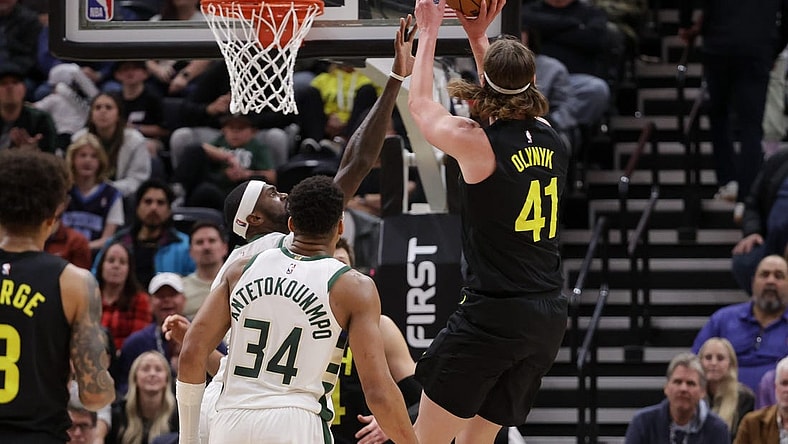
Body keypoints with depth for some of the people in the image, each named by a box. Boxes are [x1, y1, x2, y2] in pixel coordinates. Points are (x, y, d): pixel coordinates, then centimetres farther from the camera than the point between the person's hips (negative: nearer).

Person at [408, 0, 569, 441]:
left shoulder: (478, 144, -11)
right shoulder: (553, 142, 6)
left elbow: (420, 105, 10)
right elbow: (508, 110, 30)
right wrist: (479, 38, 33)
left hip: (493, 315, -7)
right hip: (549, 317, 7)